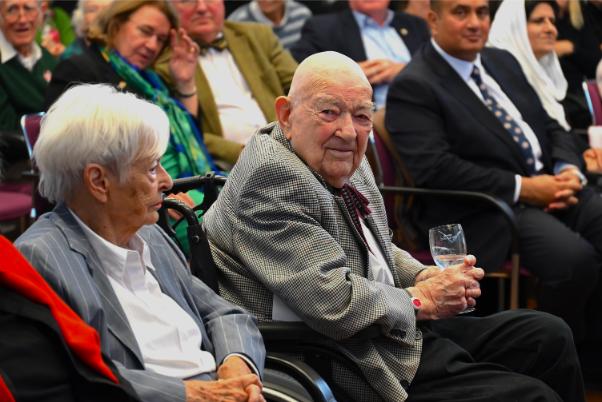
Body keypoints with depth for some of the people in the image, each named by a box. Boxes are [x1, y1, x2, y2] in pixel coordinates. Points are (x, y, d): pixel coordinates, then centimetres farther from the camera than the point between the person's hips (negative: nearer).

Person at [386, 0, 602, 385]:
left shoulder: (503, 62, 18)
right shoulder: (413, 87, -7)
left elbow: (551, 127, 21)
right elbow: (434, 168, -17)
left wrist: (569, 171, -2)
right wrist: (522, 187, -18)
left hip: (552, 188, 8)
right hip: (481, 212, -8)